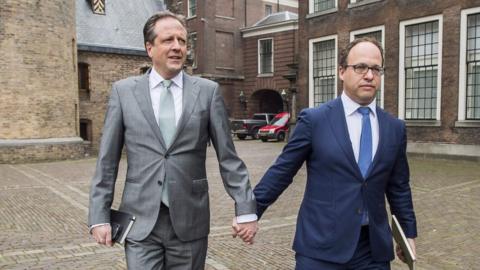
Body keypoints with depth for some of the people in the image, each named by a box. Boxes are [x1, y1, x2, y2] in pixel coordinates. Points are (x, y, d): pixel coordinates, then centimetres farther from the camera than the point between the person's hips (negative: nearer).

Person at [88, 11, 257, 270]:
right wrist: (99, 216, -1)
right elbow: (107, 160, 3)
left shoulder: (208, 91, 0)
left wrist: (246, 209, -3)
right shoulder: (123, 90, 1)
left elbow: (227, 156, 0)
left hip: (190, 220, 1)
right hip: (140, 221, 0)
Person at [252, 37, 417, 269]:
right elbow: (281, 172, -2)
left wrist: (409, 232, 17)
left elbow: (399, 187, 13)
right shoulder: (314, 119, -6)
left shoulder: (395, 128, 5)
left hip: (374, 249, 4)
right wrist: (251, 210, 1)